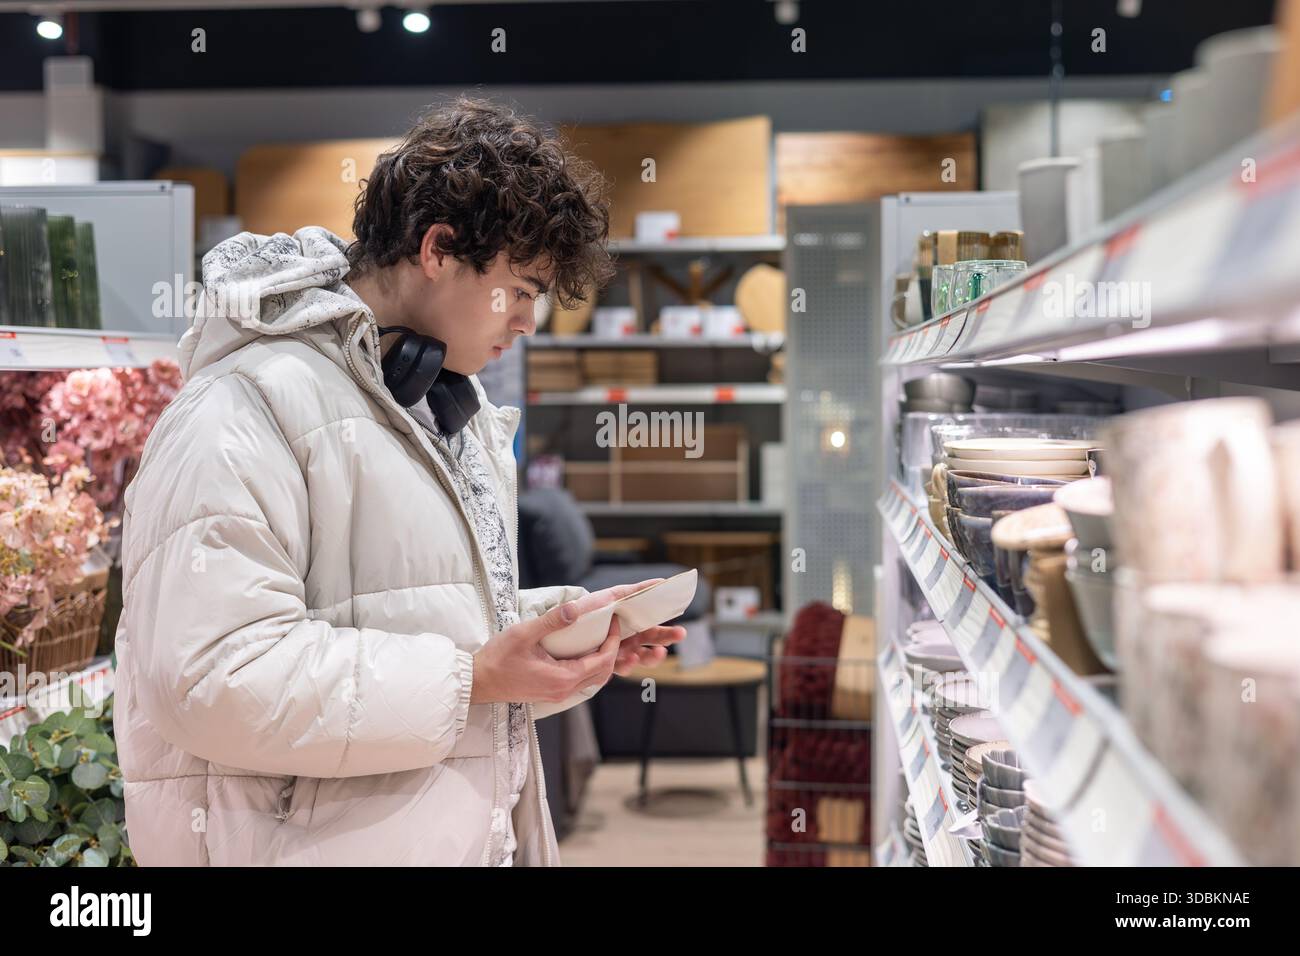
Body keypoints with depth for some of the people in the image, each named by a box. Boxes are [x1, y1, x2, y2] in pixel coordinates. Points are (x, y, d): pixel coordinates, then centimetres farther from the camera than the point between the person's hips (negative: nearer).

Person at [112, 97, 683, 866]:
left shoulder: (456, 406, 13)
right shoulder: (250, 406, -18)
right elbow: (210, 674, -27)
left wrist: (564, 625, 3)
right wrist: (472, 680, -25)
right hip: (333, 842, -9)